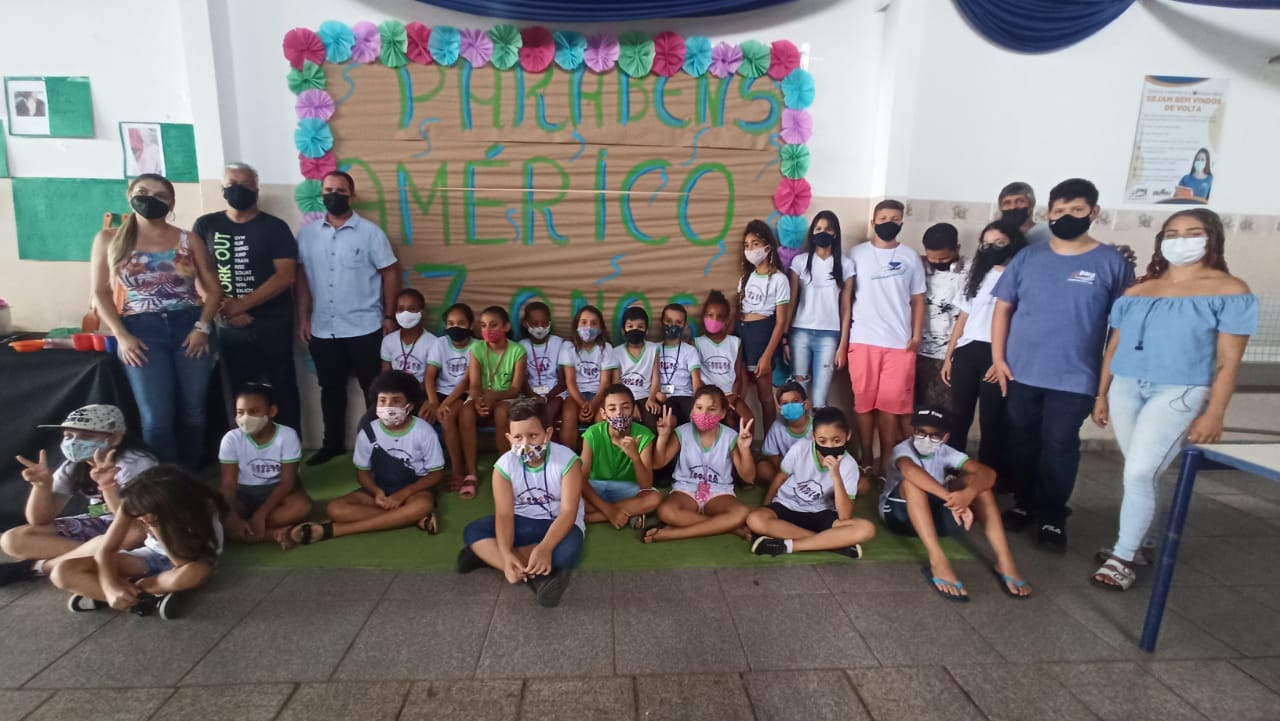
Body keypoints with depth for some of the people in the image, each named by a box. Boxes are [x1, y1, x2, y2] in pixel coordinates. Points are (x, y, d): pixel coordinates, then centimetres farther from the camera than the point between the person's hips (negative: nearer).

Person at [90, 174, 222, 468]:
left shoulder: (188, 241, 8)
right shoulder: (109, 239, 8)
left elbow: (214, 289, 7)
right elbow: (101, 293, 7)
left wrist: (203, 326, -7)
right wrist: (121, 335, -5)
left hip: (189, 326, 1)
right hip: (142, 330, -1)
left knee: (193, 412, 1)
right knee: (157, 417, -8)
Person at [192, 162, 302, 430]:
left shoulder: (274, 227, -1)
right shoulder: (206, 225, 8)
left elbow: (285, 276, -10)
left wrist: (240, 304, -15)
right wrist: (223, 309, -11)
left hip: (273, 322, -2)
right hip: (230, 326, 2)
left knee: (282, 386, 2)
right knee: (241, 391, 8)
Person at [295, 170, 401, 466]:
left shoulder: (369, 231, -4)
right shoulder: (307, 233, 6)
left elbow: (390, 273, -2)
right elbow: (301, 277, 10)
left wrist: (389, 316, -5)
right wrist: (303, 317, 5)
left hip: (365, 328, -3)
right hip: (323, 329, 4)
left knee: (373, 388, 5)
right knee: (331, 388, 15)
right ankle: (333, 443, 29)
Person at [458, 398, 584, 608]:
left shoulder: (567, 460, -21)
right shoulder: (504, 465, -13)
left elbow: (568, 512, -26)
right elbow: (504, 514, -19)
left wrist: (544, 548, -42)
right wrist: (506, 555, -37)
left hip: (559, 523, -3)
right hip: (522, 521, 3)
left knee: (566, 553, -37)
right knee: (473, 531, -22)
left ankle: (487, 554, -27)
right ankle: (535, 576, -32)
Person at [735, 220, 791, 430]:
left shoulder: (778, 279, -5)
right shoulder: (746, 276, 14)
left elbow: (781, 321, -8)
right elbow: (738, 310, 11)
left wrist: (767, 356, -14)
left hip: (762, 333, -5)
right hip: (742, 333, 5)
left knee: (764, 393, 2)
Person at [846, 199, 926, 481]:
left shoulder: (910, 257, 9)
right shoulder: (857, 254, 4)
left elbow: (918, 299, 11)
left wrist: (916, 336, 0)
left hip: (900, 342, 1)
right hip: (863, 340, -1)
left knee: (892, 405, 3)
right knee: (864, 402, 5)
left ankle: (886, 463, 13)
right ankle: (867, 461, 16)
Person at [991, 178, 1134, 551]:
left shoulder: (1112, 263, -2)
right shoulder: (1027, 258, 3)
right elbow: (1003, 308, 6)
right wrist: (998, 358, -1)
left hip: (1075, 378, -2)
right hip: (1021, 372, 3)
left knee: (1059, 448, 4)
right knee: (1021, 443, 13)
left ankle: (1053, 517, 20)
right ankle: (1024, 503, 30)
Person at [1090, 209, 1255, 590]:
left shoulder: (1230, 291, 0)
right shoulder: (1138, 291, 11)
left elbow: (1228, 360, -3)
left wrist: (1214, 414, -8)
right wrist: (1102, 394, 12)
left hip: (1180, 393, -4)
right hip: (1126, 388, 4)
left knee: (1138, 474, -11)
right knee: (1141, 473, 12)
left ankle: (1123, 556, 3)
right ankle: (1141, 542, 29)